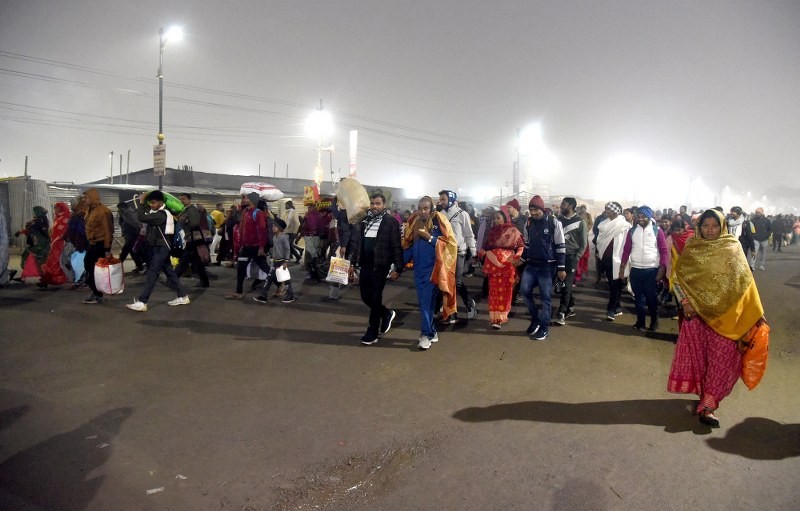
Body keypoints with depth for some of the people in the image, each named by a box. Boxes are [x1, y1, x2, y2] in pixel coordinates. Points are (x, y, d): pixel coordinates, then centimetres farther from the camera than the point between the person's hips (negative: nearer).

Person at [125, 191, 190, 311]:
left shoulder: (161, 214, -21)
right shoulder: (156, 212, 12)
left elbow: (142, 217, -29)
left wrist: (141, 202, -19)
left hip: (161, 248, -10)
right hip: (159, 247, 10)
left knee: (151, 274, -10)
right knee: (170, 272, 13)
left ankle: (141, 302, -10)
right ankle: (182, 296, 19)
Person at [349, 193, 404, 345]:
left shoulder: (391, 221, -7)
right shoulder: (365, 221, 13)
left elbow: (396, 246, -11)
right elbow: (359, 243, 17)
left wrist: (398, 268, -15)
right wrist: (353, 263, 14)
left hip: (380, 266, -6)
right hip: (365, 265, 7)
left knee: (375, 298, -1)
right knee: (365, 296, 10)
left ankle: (372, 333, 10)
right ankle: (386, 314, 34)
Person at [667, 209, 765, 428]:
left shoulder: (733, 247, 1)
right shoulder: (691, 249, 1)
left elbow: (745, 279, 3)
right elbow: (678, 276, 4)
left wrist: (756, 311, 2)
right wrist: (685, 301, -8)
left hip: (725, 313, 0)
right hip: (697, 310, 1)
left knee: (721, 357, -4)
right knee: (698, 355, 5)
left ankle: (707, 405, 1)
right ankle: (706, 397, 24)